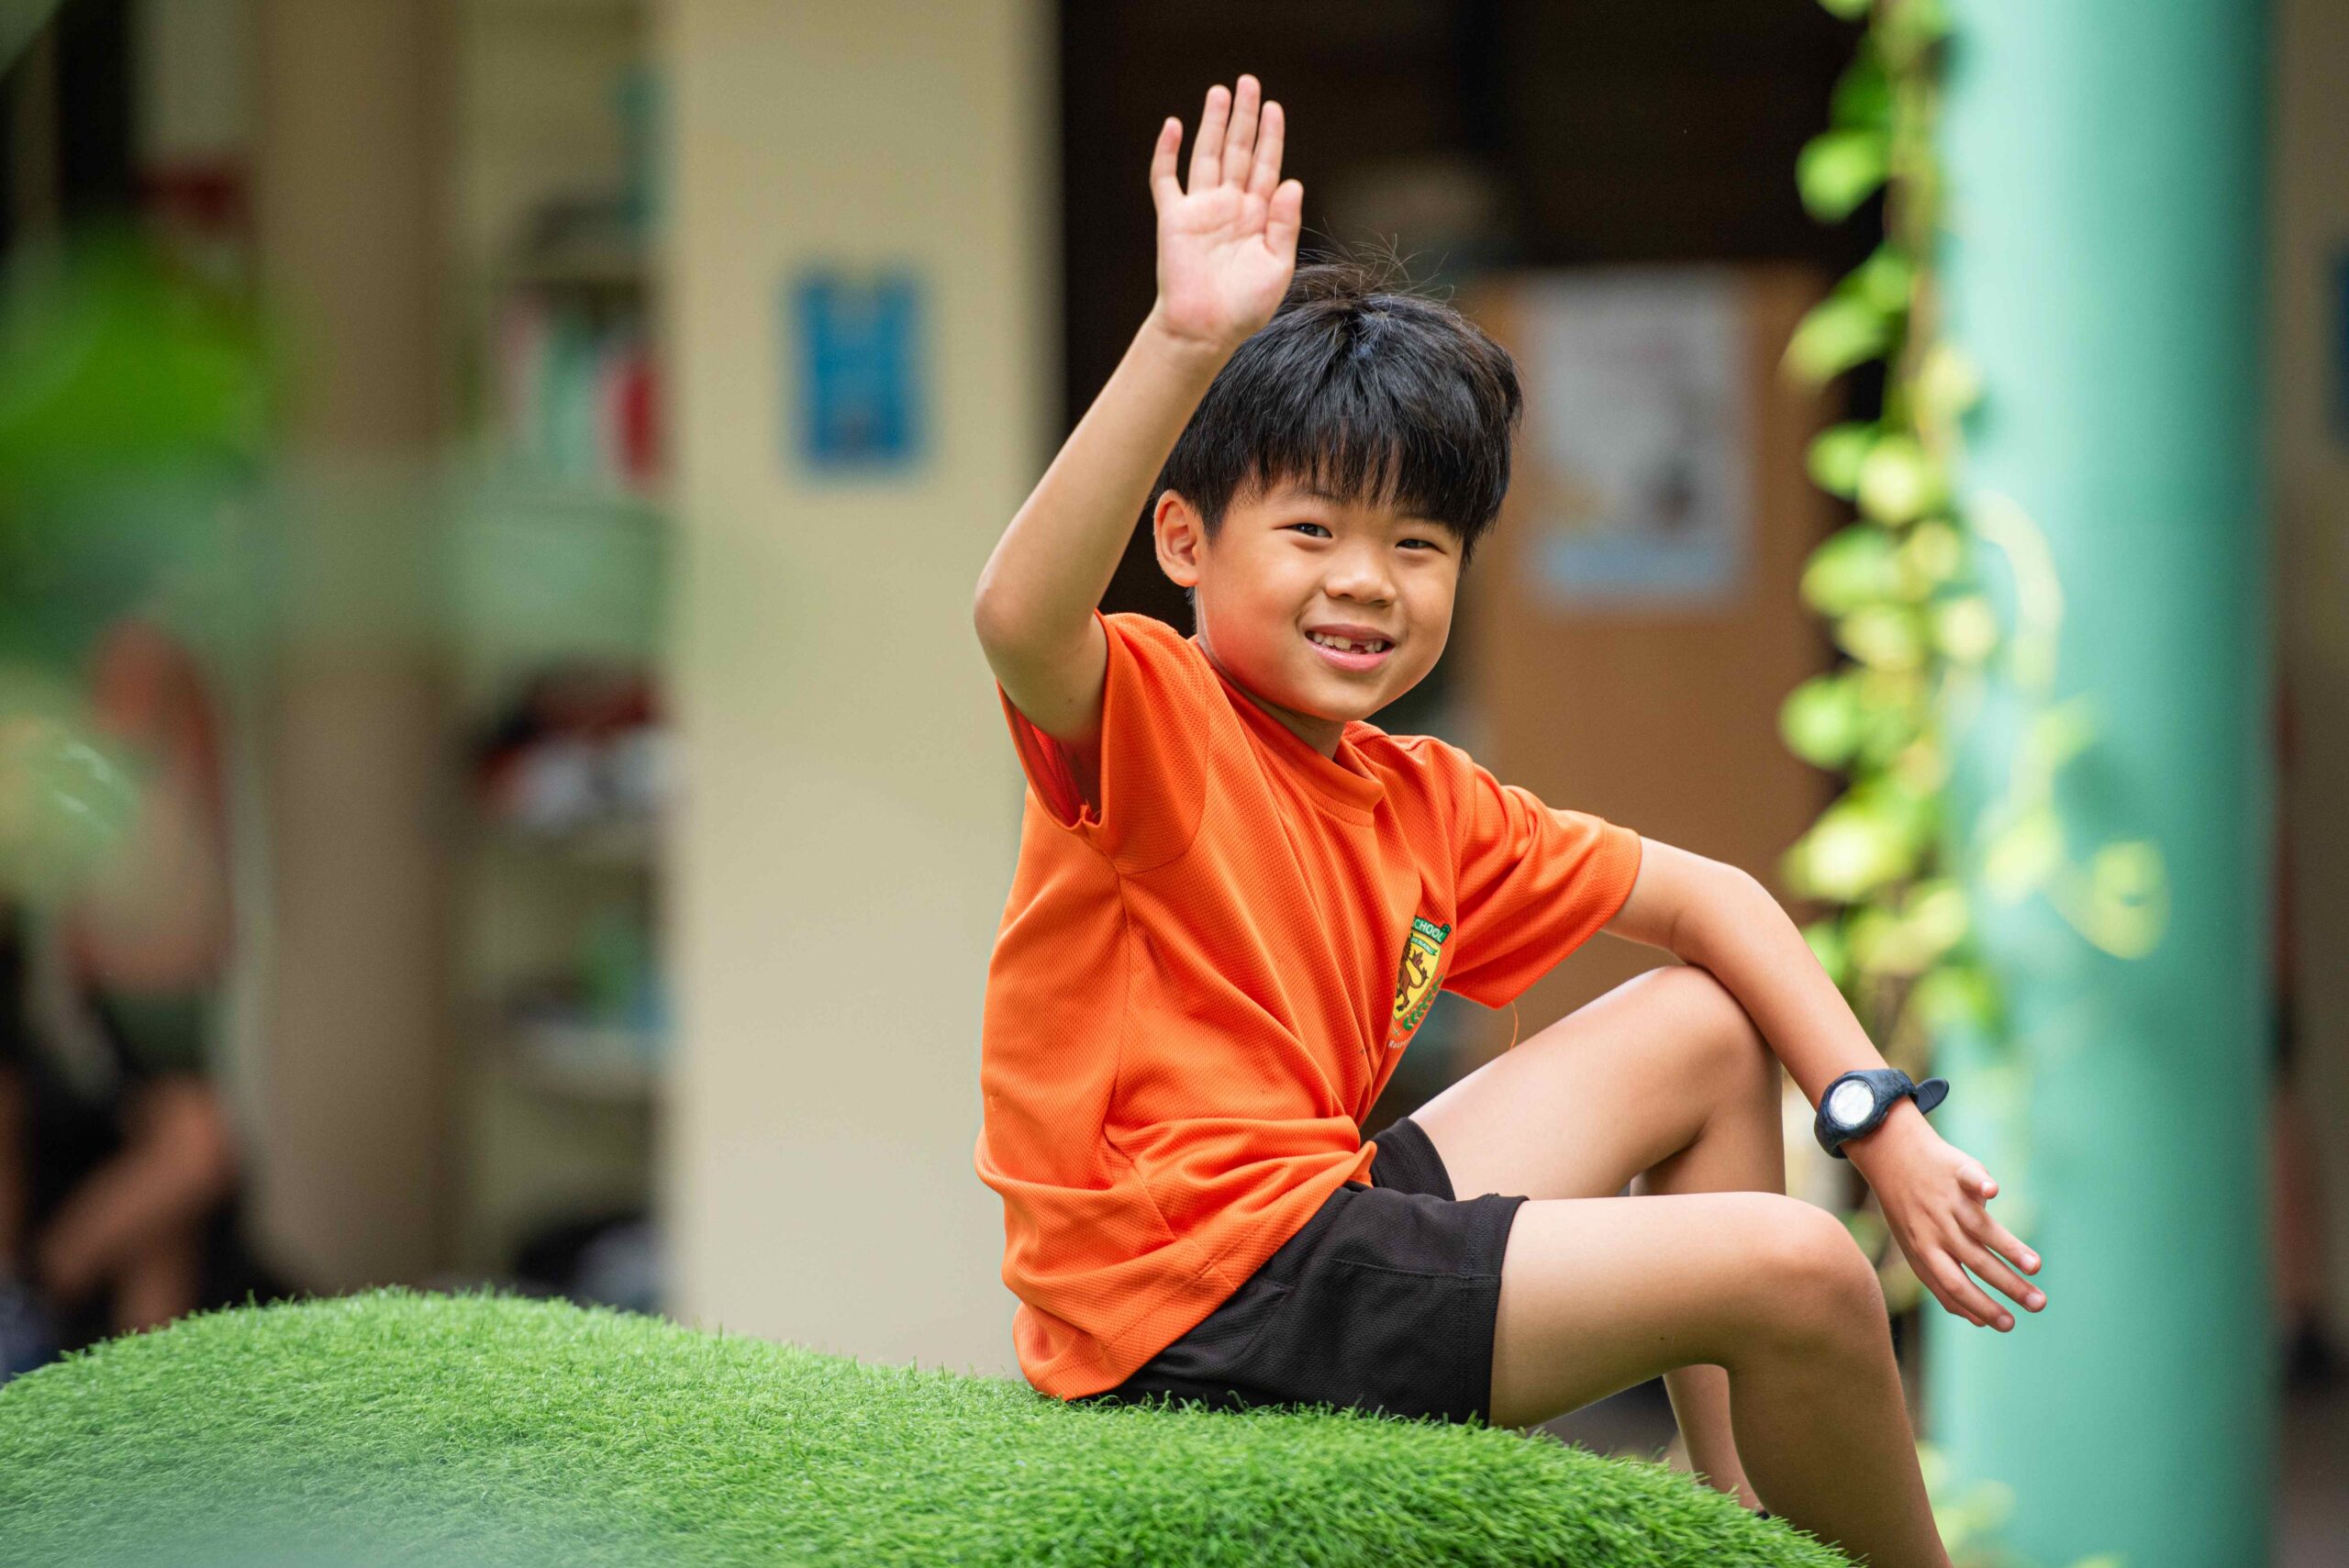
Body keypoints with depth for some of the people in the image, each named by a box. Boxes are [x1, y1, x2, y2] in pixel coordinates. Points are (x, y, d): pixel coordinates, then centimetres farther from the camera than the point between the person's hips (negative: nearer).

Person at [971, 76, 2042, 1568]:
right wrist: (1184, 343, -43)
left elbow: (1707, 900, 22)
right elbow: (1018, 615, -33)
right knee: (1794, 1271, -15)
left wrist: (1884, 1123, 10)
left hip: (1332, 1209, 10)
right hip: (1203, 1297, -10)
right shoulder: (1149, 715, -9)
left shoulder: (1425, 802, 14)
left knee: (1706, 1026, 21)